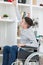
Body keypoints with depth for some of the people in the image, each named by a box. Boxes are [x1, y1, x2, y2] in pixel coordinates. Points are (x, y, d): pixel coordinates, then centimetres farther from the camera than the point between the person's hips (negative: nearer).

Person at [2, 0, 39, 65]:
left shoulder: (30, 33, -20)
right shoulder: (24, 28, 0)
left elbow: (36, 45, -24)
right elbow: (19, 17, 8)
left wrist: (24, 44, -30)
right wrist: (15, 5, 12)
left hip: (28, 52, -8)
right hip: (22, 49, 8)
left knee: (13, 47, -31)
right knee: (6, 48, -8)